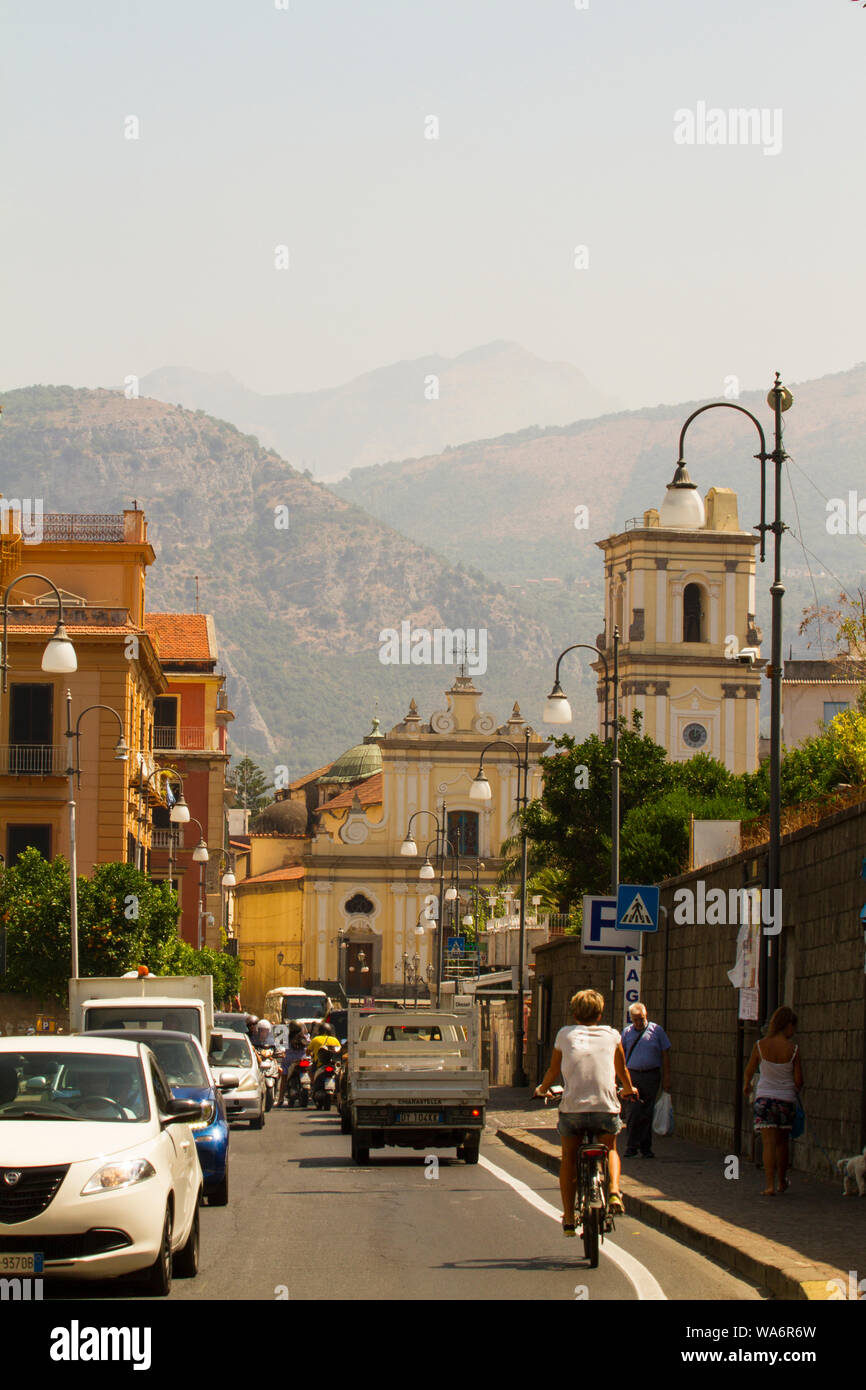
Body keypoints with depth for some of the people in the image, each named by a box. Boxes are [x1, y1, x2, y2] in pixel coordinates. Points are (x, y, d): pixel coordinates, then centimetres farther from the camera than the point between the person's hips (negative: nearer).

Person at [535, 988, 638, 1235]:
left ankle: (569, 1219, 16)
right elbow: (622, 1071, 25)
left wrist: (542, 1089, 39)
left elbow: (553, 1071, 18)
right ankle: (614, 1191, -2)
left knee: (568, 1158, 20)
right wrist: (629, 1089, 46)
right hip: (606, 1107, 1)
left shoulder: (565, 1034, 10)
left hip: (572, 1107, -1)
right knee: (610, 1149, 26)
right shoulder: (612, 1035, 13)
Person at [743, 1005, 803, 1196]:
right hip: (786, 1099, 0)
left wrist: (746, 1086, 30)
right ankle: (782, 1183, 31)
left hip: (764, 1098, 0)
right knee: (782, 1142, 17)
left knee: (769, 1144, -1)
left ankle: (770, 1186, -10)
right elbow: (799, 1081, -5)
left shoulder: (760, 1046, -5)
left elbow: (749, 1072, 8)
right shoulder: (793, 1049, -8)